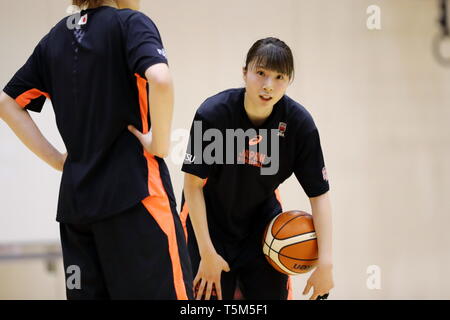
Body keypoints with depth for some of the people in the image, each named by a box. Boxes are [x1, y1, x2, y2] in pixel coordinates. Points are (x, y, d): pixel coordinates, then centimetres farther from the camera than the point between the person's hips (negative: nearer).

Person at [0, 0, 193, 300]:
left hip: (76, 195, 7)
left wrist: (58, 159, 13)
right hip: (134, 189, -7)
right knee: (162, 291, -7)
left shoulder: (56, 37, 15)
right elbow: (160, 79, -24)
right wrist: (160, 145, -11)